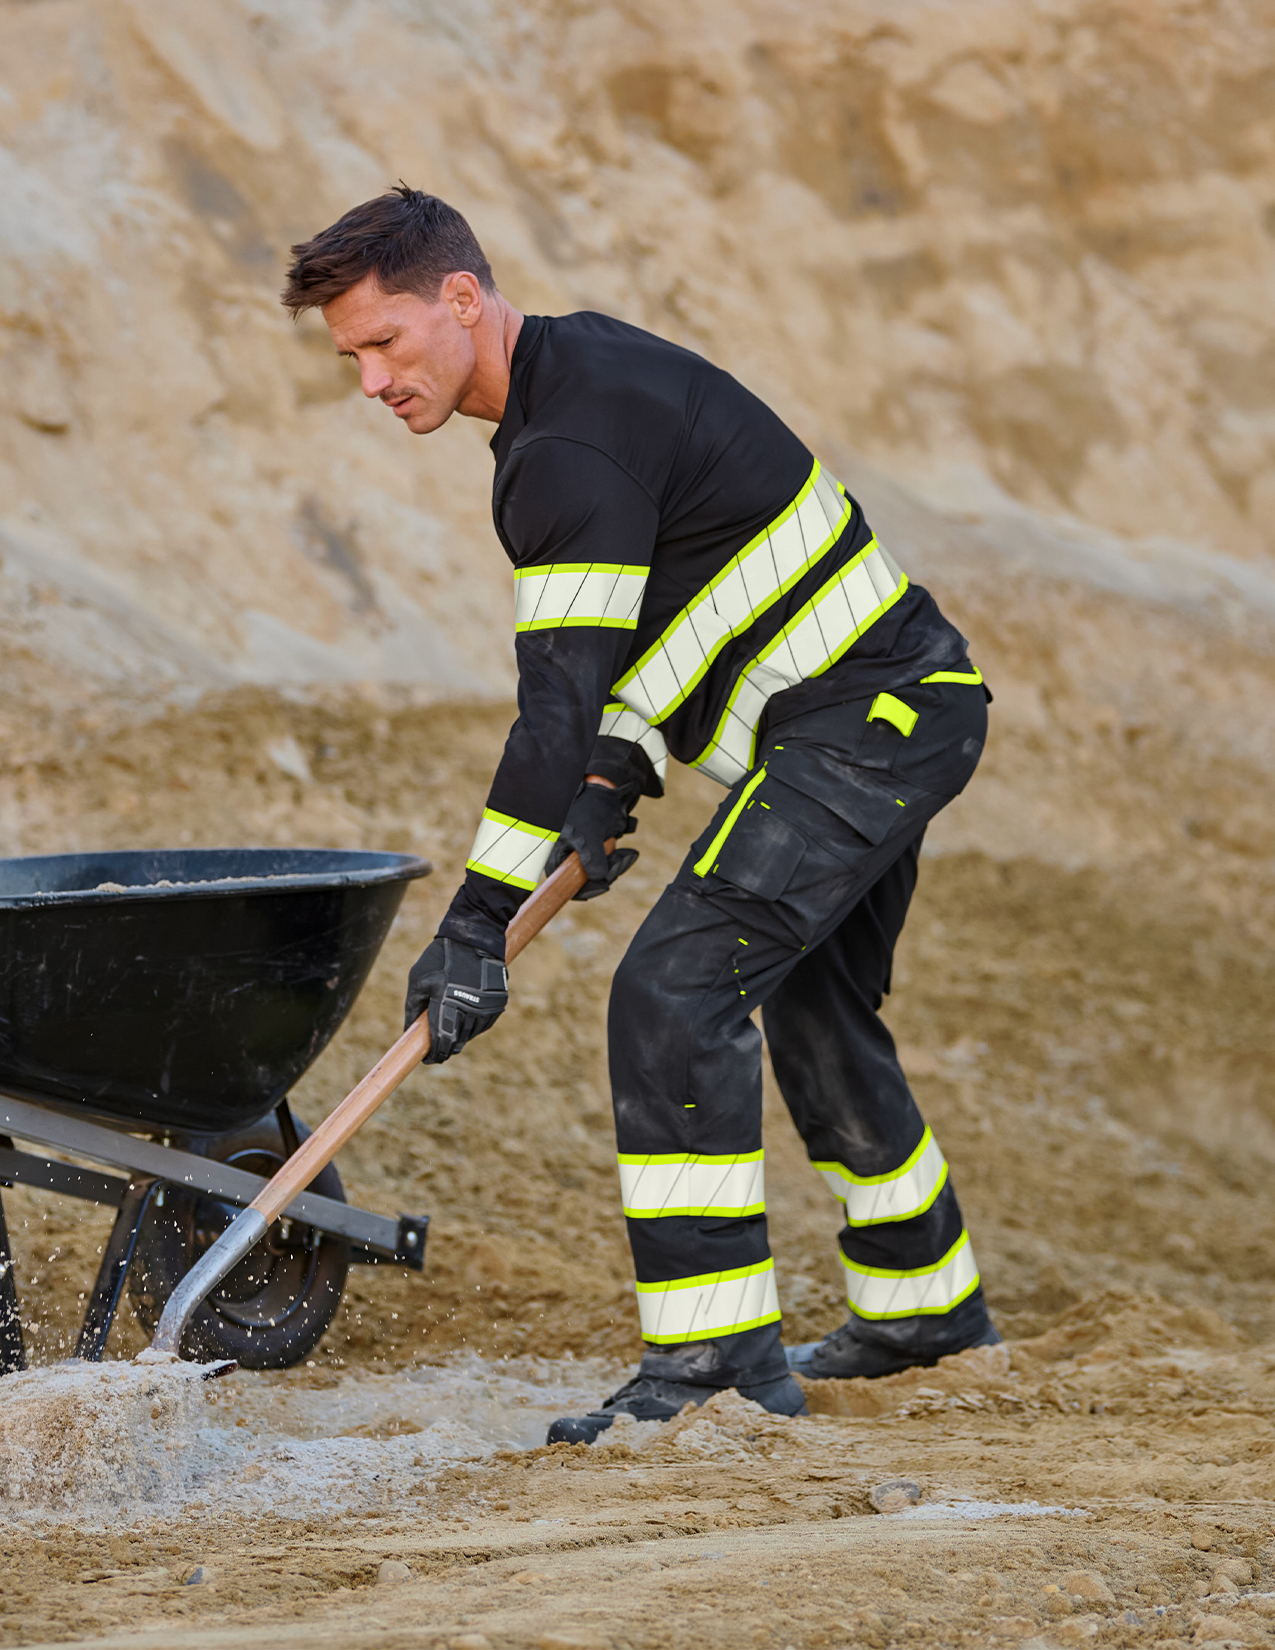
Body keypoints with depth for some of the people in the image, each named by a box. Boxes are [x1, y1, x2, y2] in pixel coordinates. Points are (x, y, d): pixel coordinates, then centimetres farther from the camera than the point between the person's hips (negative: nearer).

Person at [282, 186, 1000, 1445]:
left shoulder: (575, 445, -23)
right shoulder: (584, 366, 10)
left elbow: (561, 701, -26)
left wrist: (479, 921, -25)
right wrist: (615, 787, 11)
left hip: (857, 727, -11)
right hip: (900, 710, 11)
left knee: (676, 989, -18)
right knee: (814, 1007, 23)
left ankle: (717, 1351, -19)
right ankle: (925, 1300, 39)